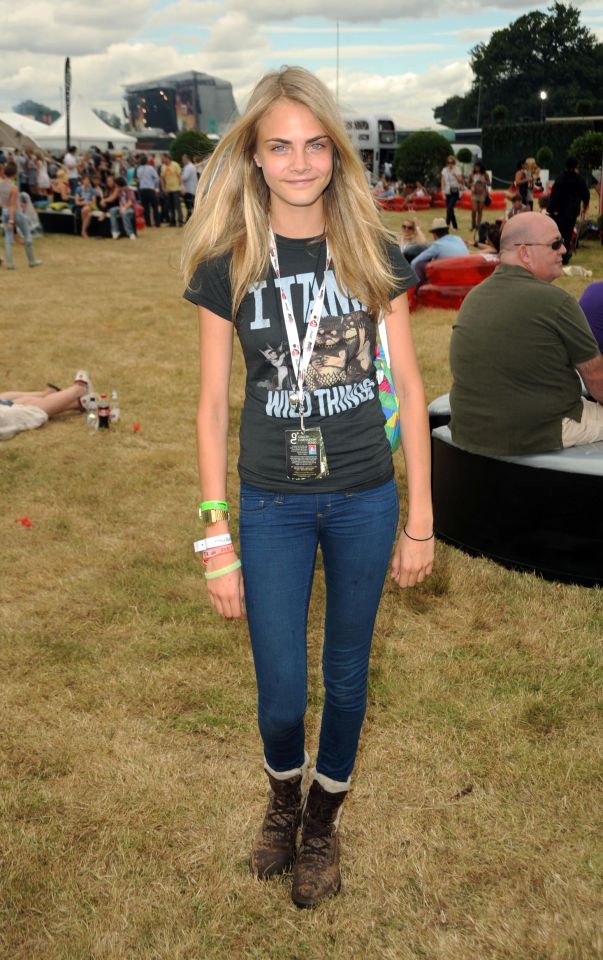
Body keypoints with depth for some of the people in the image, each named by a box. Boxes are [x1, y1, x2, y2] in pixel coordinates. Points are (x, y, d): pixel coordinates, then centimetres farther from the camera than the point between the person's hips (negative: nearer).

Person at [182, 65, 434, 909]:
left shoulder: (374, 255, -4)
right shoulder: (227, 266, -6)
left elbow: (408, 387, 0)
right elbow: (212, 406, -3)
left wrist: (420, 519, -1)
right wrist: (217, 540, -5)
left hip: (365, 499, 1)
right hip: (272, 505, 0)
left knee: (346, 673, 15)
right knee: (280, 694, 6)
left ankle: (325, 819, 40)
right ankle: (283, 798, 41)